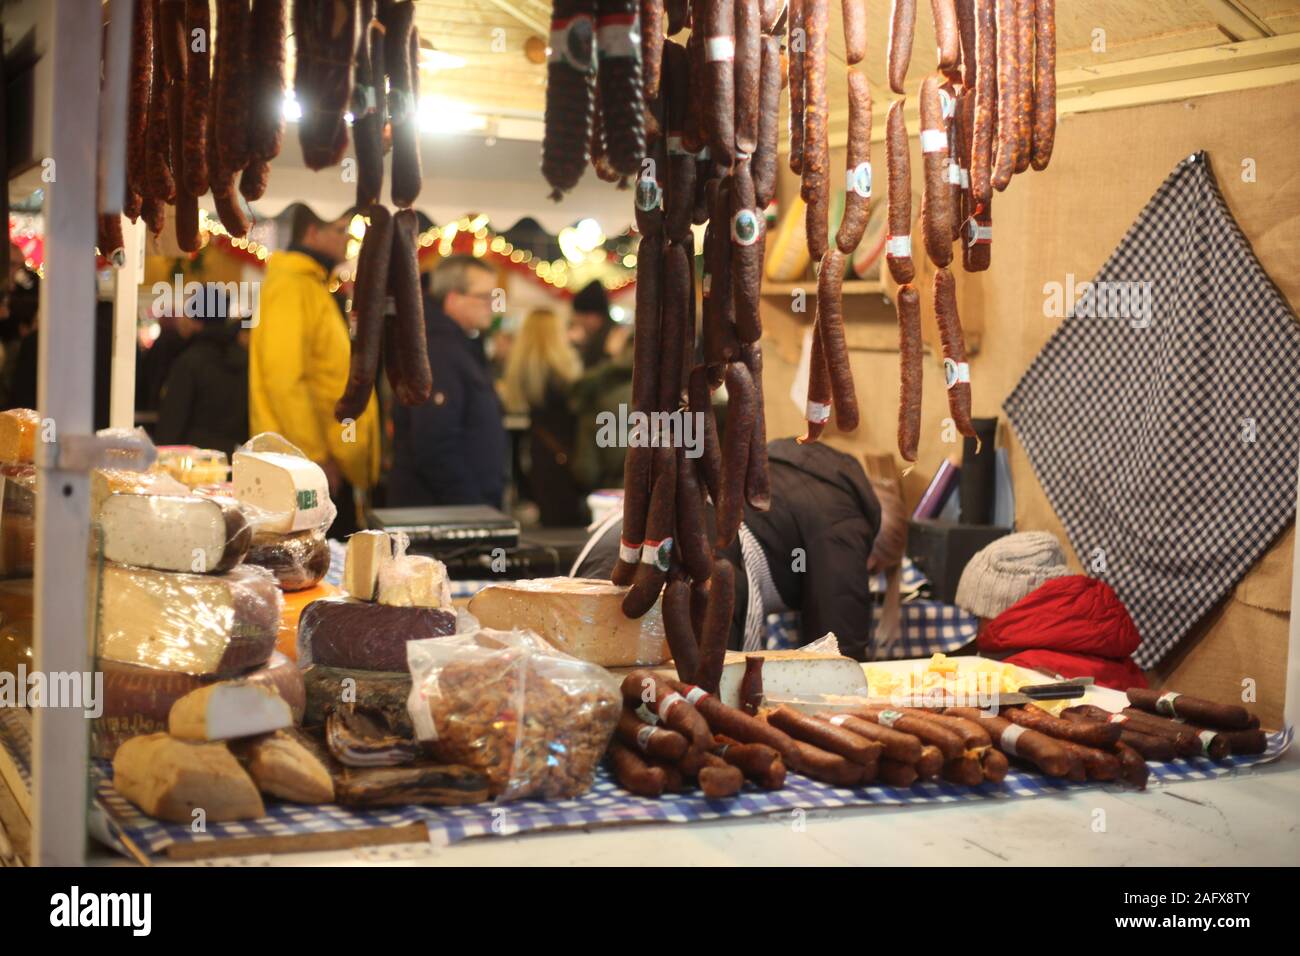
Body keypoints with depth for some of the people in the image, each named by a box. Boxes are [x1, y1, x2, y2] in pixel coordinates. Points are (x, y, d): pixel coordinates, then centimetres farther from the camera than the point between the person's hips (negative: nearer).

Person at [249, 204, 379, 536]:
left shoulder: (311, 284, 19)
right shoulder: (291, 285, -13)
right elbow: (284, 378, -21)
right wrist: (316, 458, -21)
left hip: (329, 459, 10)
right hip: (310, 463, -10)